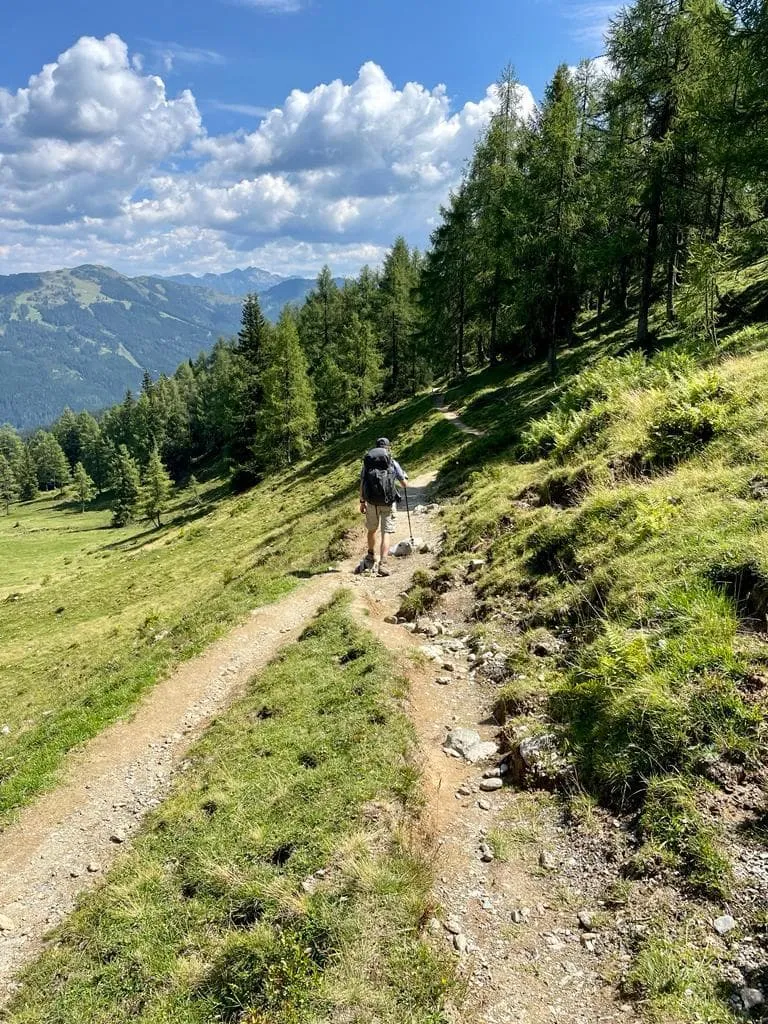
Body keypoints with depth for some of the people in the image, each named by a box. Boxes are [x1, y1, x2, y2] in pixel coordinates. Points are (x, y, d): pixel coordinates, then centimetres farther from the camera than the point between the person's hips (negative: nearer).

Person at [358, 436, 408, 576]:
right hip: (388, 503, -2)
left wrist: (362, 502, 16)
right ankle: (382, 564, -11)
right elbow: (404, 484, 6)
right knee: (386, 533, 0)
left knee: (372, 529, 23)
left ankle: (371, 558, 39)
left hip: (371, 502, 3)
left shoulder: (367, 461, 6)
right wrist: (404, 476, 28)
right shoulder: (393, 463, 1)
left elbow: (362, 484, 7)